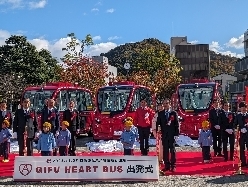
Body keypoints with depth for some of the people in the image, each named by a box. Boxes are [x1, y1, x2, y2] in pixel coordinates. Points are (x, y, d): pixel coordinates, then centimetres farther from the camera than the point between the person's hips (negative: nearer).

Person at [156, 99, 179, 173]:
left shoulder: (174, 113, 2)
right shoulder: (160, 113, 8)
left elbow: (177, 124, 1)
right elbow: (158, 123, 7)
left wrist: (176, 134, -5)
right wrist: (157, 132, -4)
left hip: (172, 135, -2)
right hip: (164, 134, 2)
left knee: (172, 150, 3)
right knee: (165, 150, 4)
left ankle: (173, 166, 10)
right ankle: (167, 166, 12)